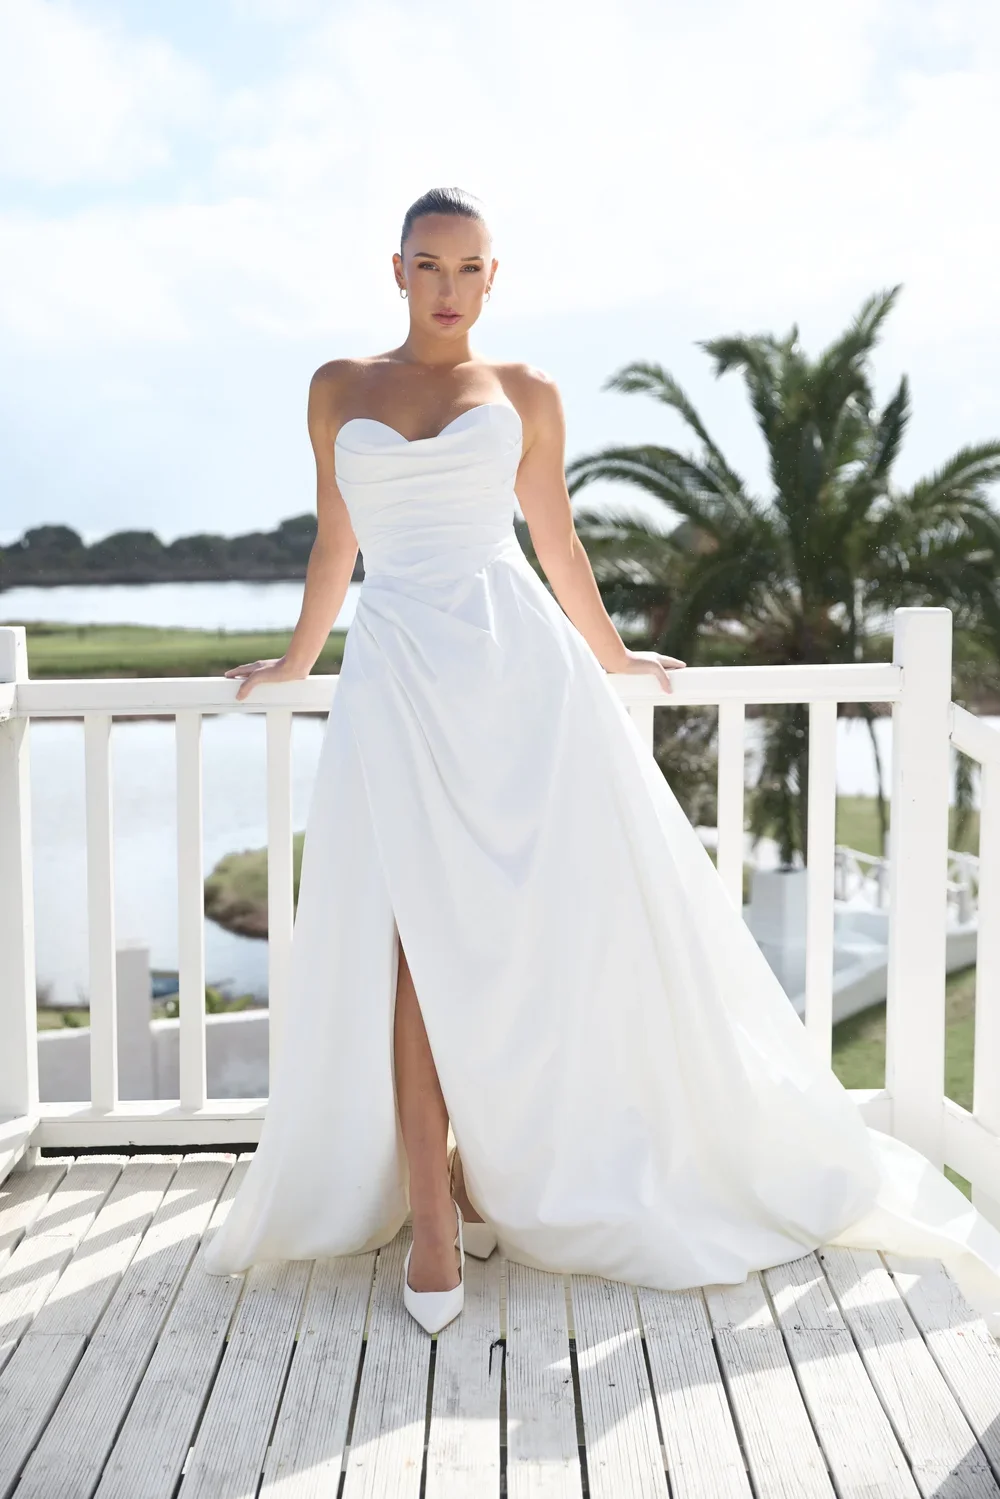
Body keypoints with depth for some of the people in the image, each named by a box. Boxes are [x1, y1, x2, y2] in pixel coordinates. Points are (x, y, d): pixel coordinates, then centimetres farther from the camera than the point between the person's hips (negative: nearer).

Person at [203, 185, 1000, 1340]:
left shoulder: (524, 393, 12)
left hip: (520, 666, 0)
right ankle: (432, 1217, 1)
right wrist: (295, 661, 33)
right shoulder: (338, 389, 15)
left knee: (593, 918, -3)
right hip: (398, 677, 1)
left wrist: (608, 655, 29)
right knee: (415, 939, -7)